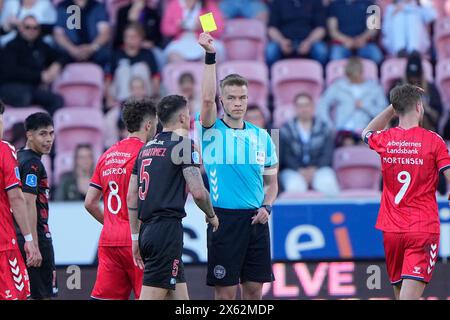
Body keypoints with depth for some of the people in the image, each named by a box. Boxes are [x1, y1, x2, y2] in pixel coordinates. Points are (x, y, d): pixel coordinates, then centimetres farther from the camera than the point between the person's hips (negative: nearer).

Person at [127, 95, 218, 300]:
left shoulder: (146, 148, 17)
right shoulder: (183, 144, -6)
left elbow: (131, 197, 17)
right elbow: (198, 192, -13)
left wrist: (135, 238, 20)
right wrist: (211, 216, 6)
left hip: (147, 230, 8)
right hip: (168, 228, -8)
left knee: (179, 296, 12)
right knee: (151, 296, -11)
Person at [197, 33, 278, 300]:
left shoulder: (261, 136, 11)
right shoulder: (212, 131, 0)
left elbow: (271, 182, 18)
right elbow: (207, 98, -20)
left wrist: (267, 207, -2)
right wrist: (210, 57, -27)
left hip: (255, 220, 4)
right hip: (224, 218, -4)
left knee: (254, 288, 6)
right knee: (226, 292, -4)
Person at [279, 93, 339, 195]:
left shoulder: (323, 128, 10)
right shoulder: (286, 129, 6)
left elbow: (327, 154, 4)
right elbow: (286, 155, 0)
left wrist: (314, 169, -14)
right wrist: (300, 171, -17)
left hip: (319, 168, 1)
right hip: (293, 170, -1)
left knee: (327, 183, -32)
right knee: (295, 185, -35)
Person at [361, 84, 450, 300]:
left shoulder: (384, 140, 4)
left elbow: (367, 132, 29)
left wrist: (393, 107, 24)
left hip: (391, 229, 4)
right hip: (424, 229, -4)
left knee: (399, 291, 18)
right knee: (409, 296, -15)